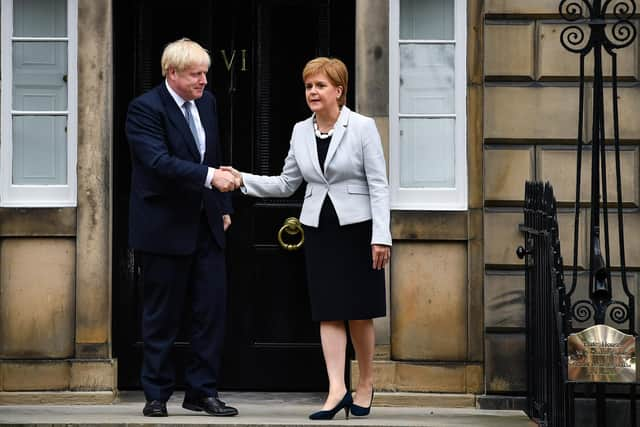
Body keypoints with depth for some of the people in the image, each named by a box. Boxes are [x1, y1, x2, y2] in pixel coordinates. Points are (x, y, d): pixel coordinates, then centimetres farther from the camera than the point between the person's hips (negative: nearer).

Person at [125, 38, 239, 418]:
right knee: (163, 315, 3)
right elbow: (159, 161, -26)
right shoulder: (145, 109, -13)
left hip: (206, 226, 6)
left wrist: (223, 207, 16)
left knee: (213, 309, 3)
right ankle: (157, 395, 14)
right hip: (165, 227, -6)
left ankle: (202, 391, 12)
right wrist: (210, 177, -34)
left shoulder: (207, 102, 9)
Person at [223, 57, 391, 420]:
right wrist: (244, 181, -3)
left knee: (359, 312, 3)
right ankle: (337, 390, -6)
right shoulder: (301, 131, 7)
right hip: (319, 229, 4)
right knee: (329, 312, -3)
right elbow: (286, 184, 11)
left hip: (357, 229, -4)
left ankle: (366, 384, 20)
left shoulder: (363, 127, -7)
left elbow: (379, 185, -9)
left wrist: (380, 236, -15)